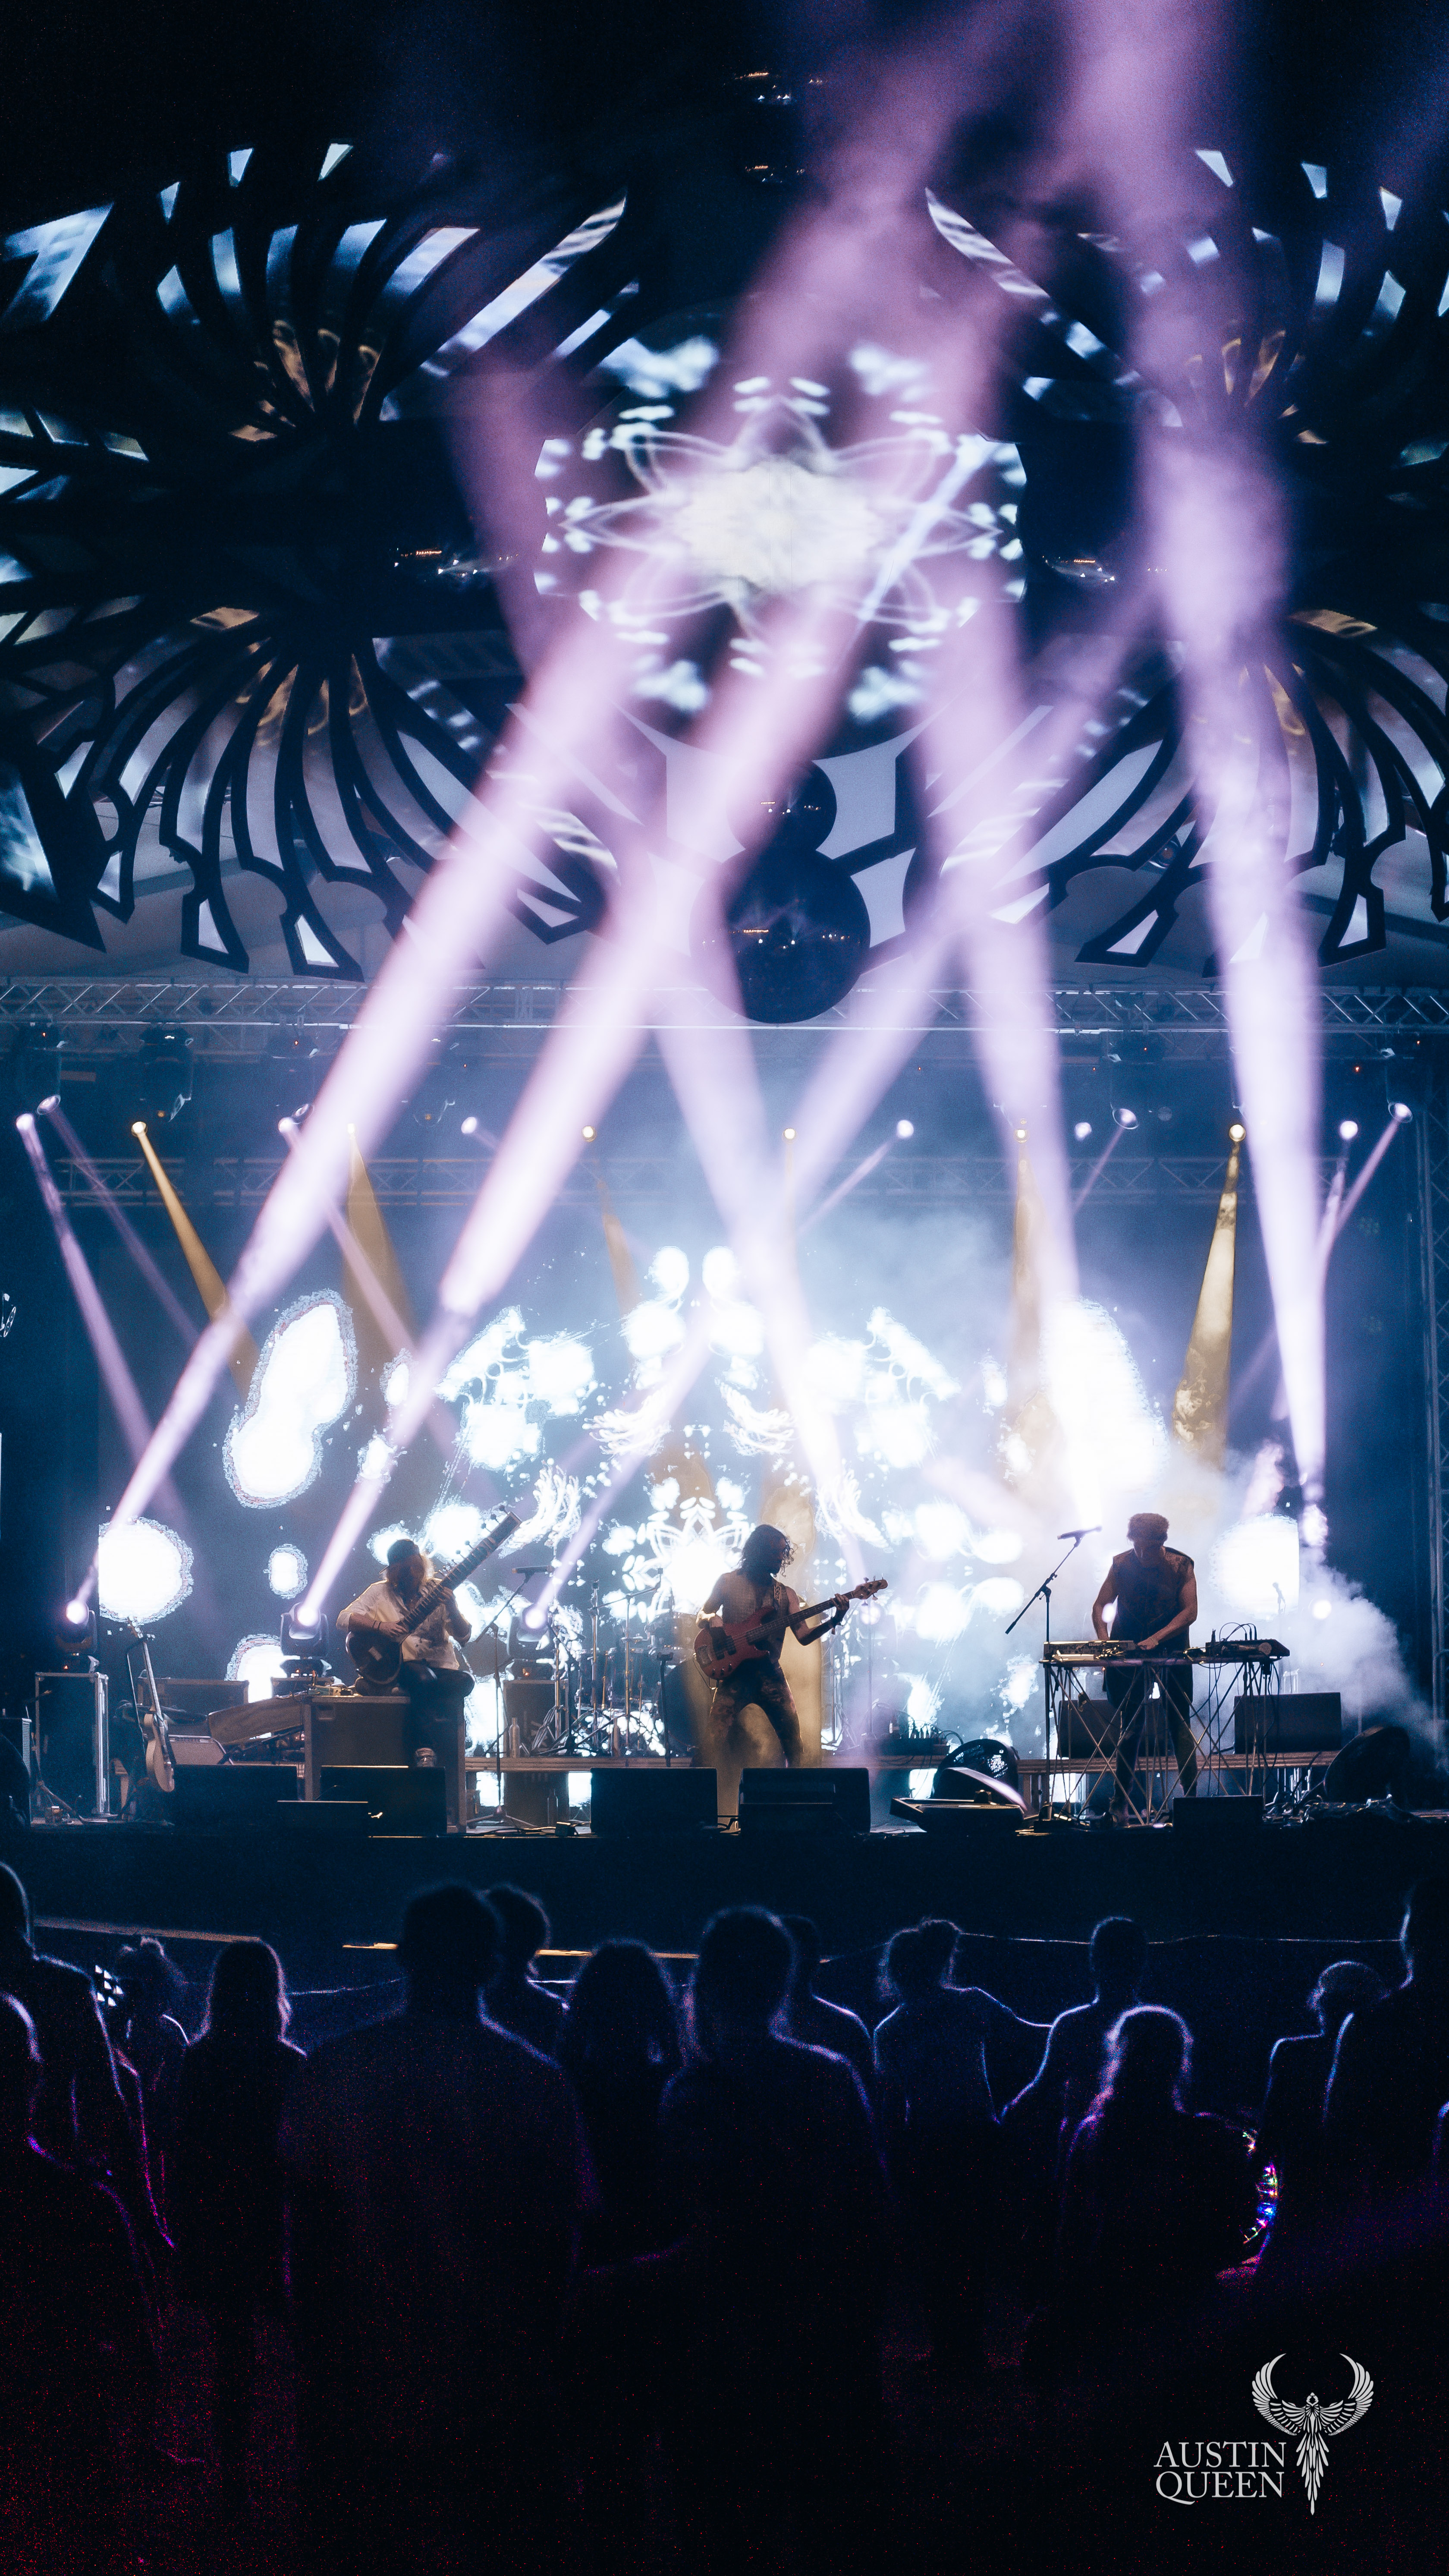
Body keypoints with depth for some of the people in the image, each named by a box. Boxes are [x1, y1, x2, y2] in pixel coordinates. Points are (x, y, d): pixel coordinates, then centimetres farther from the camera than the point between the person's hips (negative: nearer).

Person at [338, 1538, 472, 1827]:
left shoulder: (437, 1591, 6)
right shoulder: (380, 1592, 6)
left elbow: (464, 1637, -2)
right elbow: (344, 1619, -3)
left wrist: (451, 1608, -21)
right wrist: (378, 1625, -18)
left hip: (442, 1665, 2)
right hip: (400, 1668, -1)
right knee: (424, 1680, -37)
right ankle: (424, 1755, -31)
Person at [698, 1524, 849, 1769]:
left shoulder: (786, 1594, 11)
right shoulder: (729, 1583, 5)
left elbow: (804, 1636, 2)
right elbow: (702, 1617, 10)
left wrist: (834, 1621, -15)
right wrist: (712, 1621, -14)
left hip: (770, 1675, 3)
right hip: (734, 1673, -3)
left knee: (795, 1745, -1)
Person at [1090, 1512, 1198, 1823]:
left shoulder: (1180, 1566, -6)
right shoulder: (1122, 1564, -3)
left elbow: (1190, 1611, -11)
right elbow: (1100, 1605, 0)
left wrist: (1157, 1638, -24)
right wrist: (1104, 1637, -18)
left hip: (1172, 1654, -1)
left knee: (1180, 1725, -2)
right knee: (1130, 1727, 0)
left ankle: (1191, 1797, 0)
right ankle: (1120, 1803, 2)